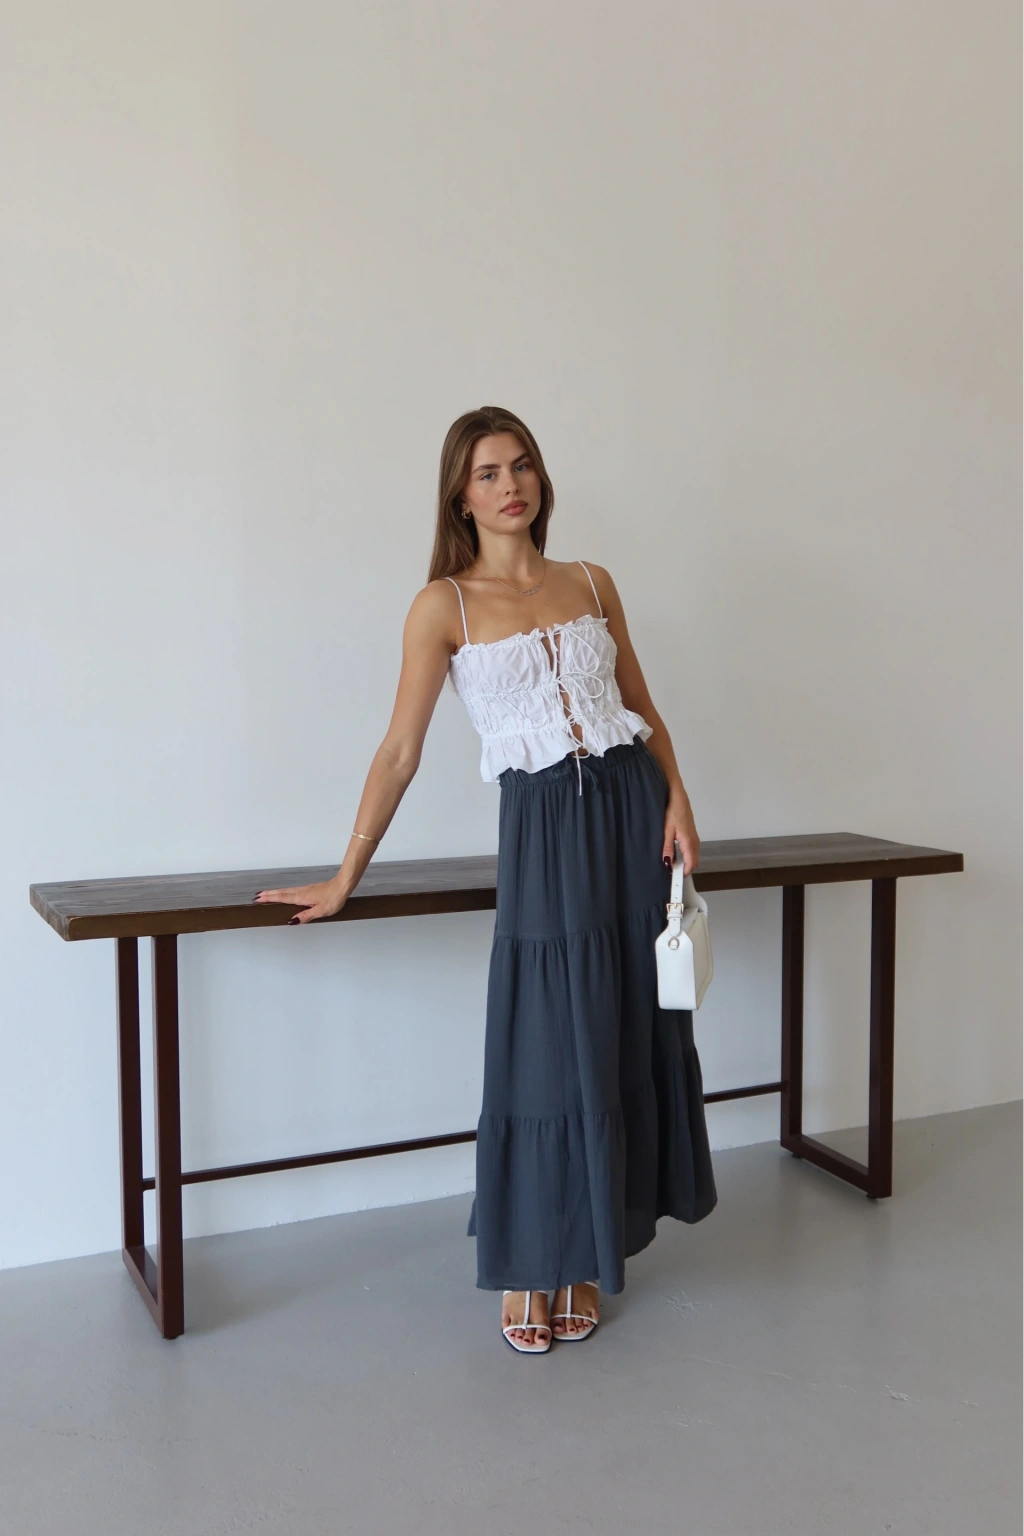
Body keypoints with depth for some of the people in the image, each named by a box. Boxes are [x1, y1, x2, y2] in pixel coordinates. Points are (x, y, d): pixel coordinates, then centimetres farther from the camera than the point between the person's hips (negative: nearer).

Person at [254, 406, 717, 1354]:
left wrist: (676, 799, -2)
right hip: (543, 825, -4)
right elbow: (400, 752, -1)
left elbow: (644, 707, 15)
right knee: (546, 1050, -1)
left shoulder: (591, 584, 11)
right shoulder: (445, 606, 0)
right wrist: (345, 880, -2)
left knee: (634, 1037, 8)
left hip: (634, 809, 4)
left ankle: (591, 1255, 25)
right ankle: (526, 1270, 19)